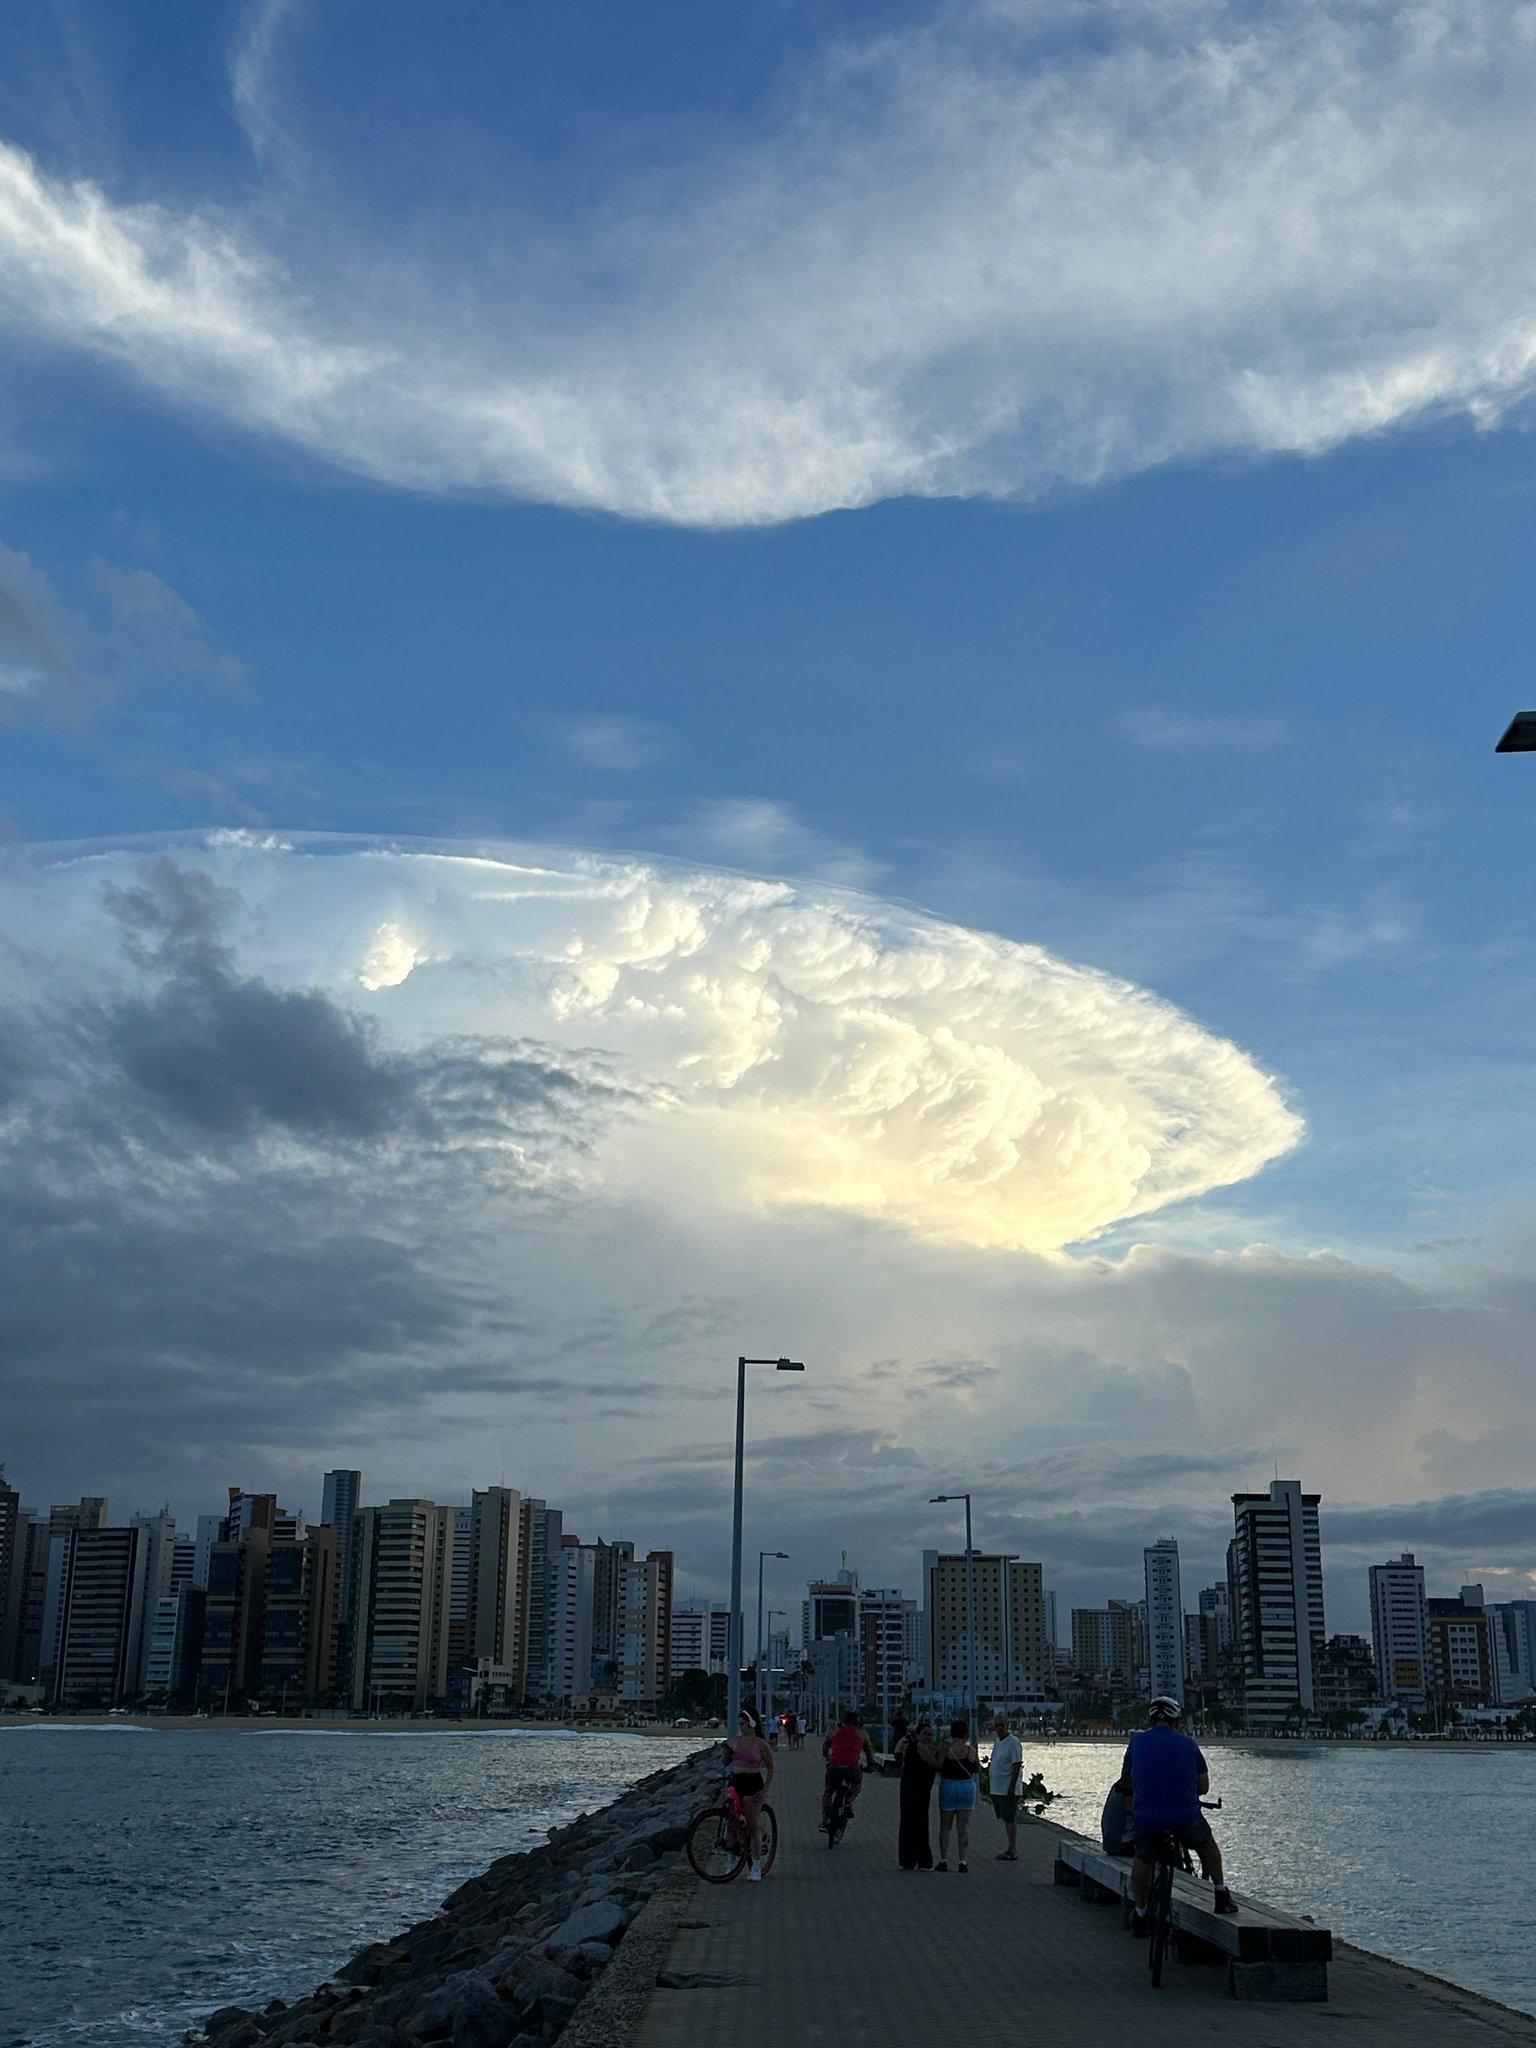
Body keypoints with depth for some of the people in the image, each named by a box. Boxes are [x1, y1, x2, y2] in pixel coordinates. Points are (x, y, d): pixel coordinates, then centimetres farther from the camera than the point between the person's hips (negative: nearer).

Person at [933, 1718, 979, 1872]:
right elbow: (977, 1769, 8)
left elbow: (938, 1766, -15)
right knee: (963, 1827, 6)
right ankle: (962, 1861, 3)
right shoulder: (970, 1750, -4)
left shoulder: (944, 1747, -9)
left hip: (948, 1785, -1)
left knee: (945, 1826, 10)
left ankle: (944, 1860, 7)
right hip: (967, 1786, 1)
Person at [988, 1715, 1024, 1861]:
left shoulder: (1013, 1742, -13)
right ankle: (1011, 1849, 20)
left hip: (1008, 1790, -9)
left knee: (1010, 1819, -5)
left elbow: (1017, 1765, -17)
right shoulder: (997, 1742, 15)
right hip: (997, 1789, 9)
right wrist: (989, 1781, 18)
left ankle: (1013, 1852, -1)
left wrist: (1012, 1787, -21)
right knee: (1006, 1819, 13)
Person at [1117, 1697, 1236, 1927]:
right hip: (1185, 1816, 0)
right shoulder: (1188, 1743, 8)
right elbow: (1204, 1786, 13)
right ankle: (1222, 1896, 32)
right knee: (1207, 1845, 30)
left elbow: (1126, 1782, 19)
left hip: (1146, 1817, 0)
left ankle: (1140, 1914, 29)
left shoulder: (1137, 1741, 9)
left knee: (1143, 1860, 26)